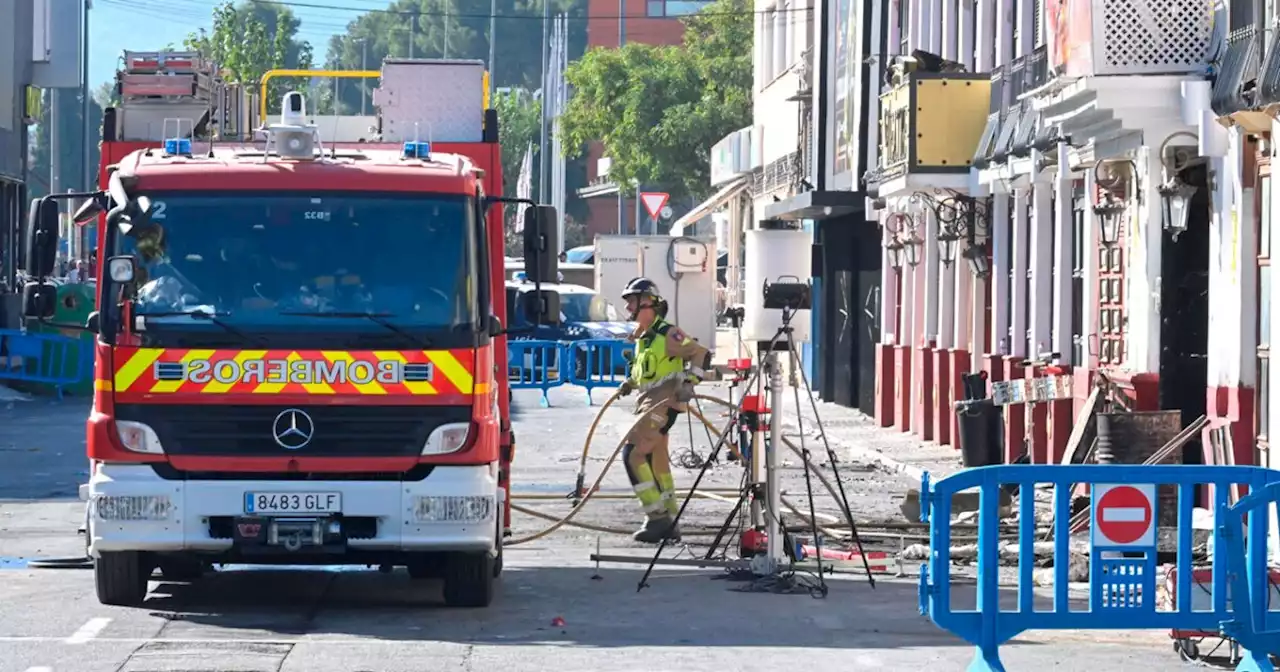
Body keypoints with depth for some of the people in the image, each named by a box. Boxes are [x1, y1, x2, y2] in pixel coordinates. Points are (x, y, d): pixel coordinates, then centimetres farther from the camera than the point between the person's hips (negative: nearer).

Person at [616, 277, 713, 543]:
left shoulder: (666, 334, -12)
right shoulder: (642, 336, 16)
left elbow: (701, 354, -16)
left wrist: (690, 381, -28)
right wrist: (630, 383, 15)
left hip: (662, 403, -10)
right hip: (647, 403, 10)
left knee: (633, 454, -17)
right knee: (656, 462, 12)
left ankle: (657, 517, -16)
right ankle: (669, 523, 19)